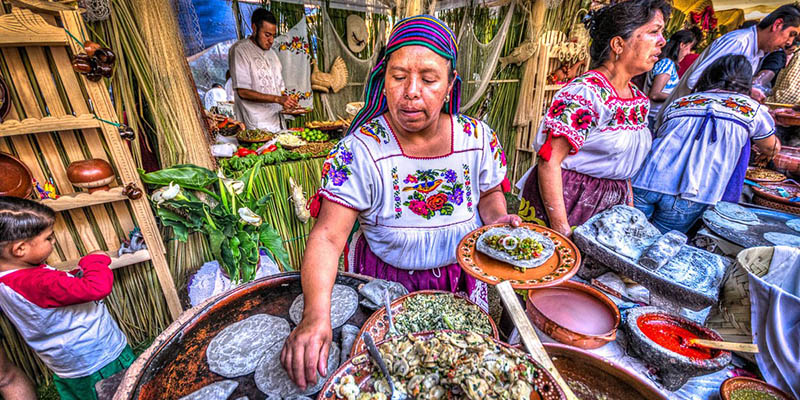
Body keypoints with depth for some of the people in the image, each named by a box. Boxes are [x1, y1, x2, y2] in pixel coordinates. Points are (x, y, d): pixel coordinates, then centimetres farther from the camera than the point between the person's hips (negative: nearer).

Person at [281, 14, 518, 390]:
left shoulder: (478, 138, -13)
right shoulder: (358, 150, -24)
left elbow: (490, 194, 4)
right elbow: (327, 237, -27)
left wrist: (497, 219, -18)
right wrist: (316, 312, -40)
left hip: (463, 279, 3)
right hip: (387, 285, -2)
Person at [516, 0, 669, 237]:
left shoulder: (640, 101, 9)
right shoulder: (585, 92, -18)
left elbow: (622, 164, 18)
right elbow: (549, 161, -24)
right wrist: (562, 229, -24)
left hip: (610, 206, 8)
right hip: (559, 201, -8)